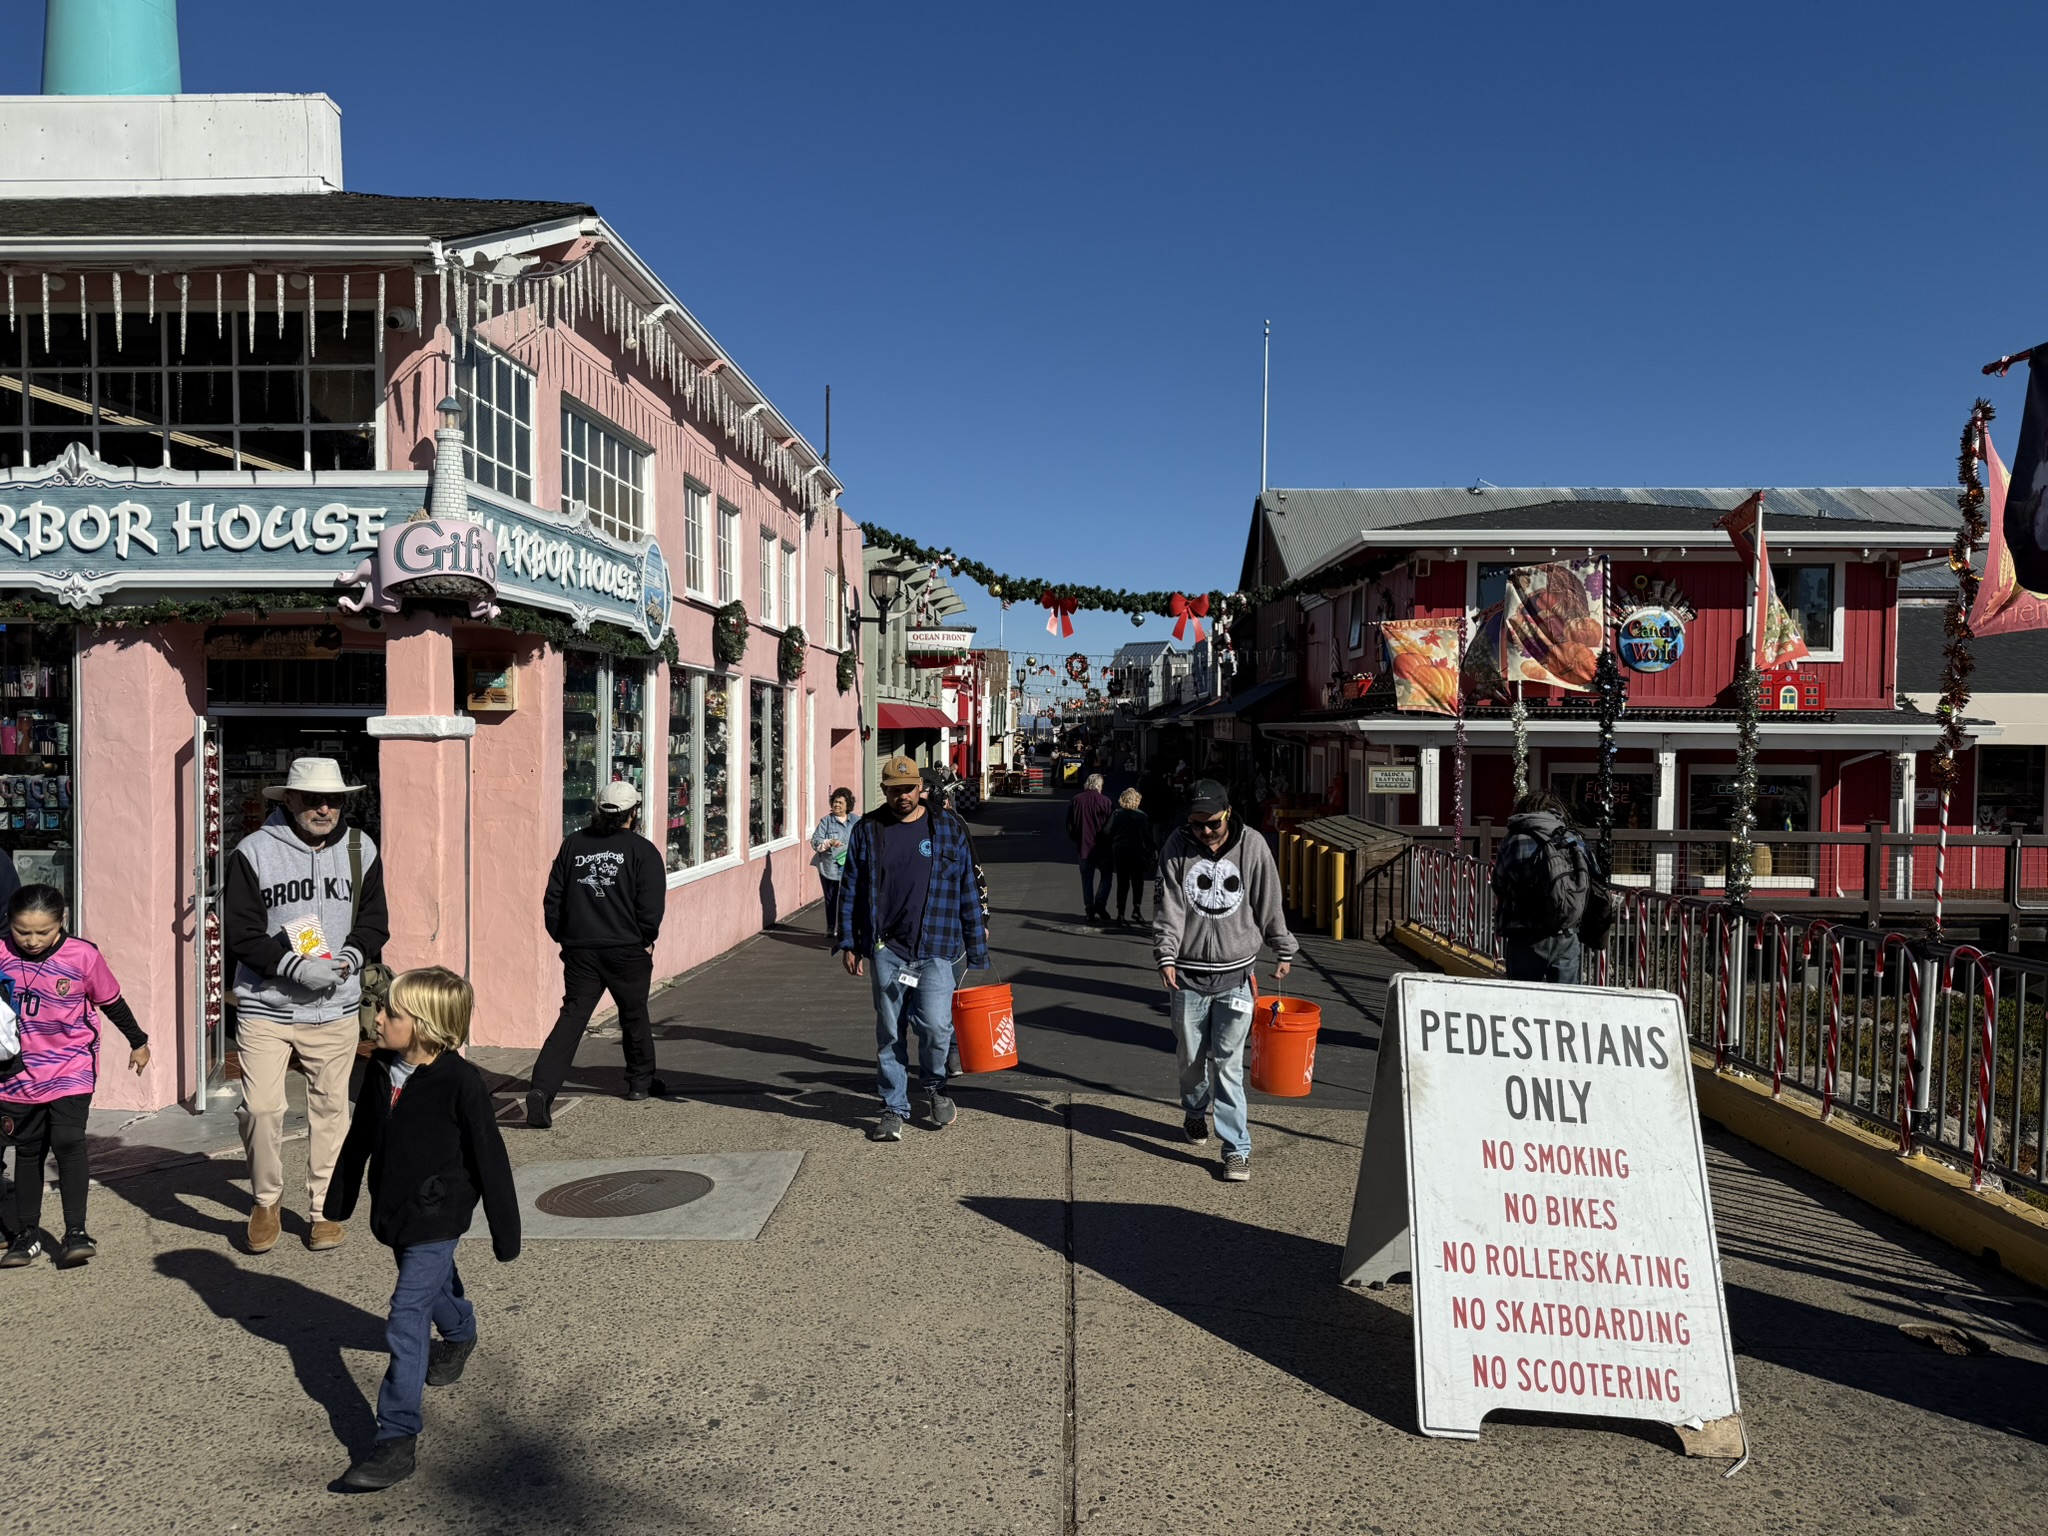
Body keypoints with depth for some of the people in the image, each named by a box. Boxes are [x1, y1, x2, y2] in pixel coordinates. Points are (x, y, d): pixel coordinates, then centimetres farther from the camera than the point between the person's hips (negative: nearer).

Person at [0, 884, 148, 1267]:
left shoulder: (83, 956, -11)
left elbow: (112, 1003, 3)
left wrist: (138, 1042, 13)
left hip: (72, 1069, -3)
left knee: (68, 1142, -13)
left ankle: (76, 1232, -6)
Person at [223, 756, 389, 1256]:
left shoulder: (360, 849, 4)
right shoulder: (254, 851, -6)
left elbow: (374, 922, 10)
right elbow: (240, 933, -7)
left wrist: (350, 957, -10)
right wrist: (295, 967, -18)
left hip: (336, 1010, 3)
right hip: (265, 1008, -2)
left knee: (331, 1109, 9)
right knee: (260, 1107, -6)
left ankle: (324, 1208, 25)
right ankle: (266, 1203, 19)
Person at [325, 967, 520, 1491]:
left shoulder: (460, 1083, -24)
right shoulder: (380, 1070, -5)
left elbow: (489, 1158, -17)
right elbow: (360, 1137, 11)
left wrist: (505, 1231, -12)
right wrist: (340, 1197, 20)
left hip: (435, 1217, -7)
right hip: (393, 1211, 7)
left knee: (406, 1323, -11)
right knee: (434, 1284, 30)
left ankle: (398, 1439, -5)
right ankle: (459, 1334, 61)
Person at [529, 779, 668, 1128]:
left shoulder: (573, 844, 8)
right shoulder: (642, 850, -5)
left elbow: (553, 898, 9)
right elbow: (651, 904, -11)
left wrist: (564, 938, 17)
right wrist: (646, 940, 5)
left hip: (580, 951, 3)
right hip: (626, 950, -2)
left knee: (571, 1018, 1)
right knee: (634, 1015, 17)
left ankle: (542, 1088, -15)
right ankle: (640, 1082, 32)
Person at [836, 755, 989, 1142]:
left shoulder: (950, 828, 3)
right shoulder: (867, 830, 6)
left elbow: (969, 889, 6)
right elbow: (850, 891, 11)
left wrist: (976, 949, 4)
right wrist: (849, 943, 6)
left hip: (936, 949, -1)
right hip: (885, 950, 2)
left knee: (936, 1027, -9)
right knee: (889, 1033, 6)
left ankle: (934, 1087, 21)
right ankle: (894, 1109, 21)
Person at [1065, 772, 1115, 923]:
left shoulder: (1076, 800, -2)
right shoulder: (1104, 801, -12)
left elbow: (1069, 825, 3)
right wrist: (1110, 841, 9)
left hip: (1083, 846, 3)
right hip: (1102, 847, -3)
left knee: (1087, 878, 10)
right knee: (1105, 875, 12)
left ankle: (1089, 910, 8)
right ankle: (1100, 904, -4)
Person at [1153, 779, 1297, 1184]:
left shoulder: (1252, 846, -2)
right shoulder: (1177, 847, -1)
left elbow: (1269, 904, 7)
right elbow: (1169, 906, -5)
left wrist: (1284, 952, 13)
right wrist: (1166, 955, -15)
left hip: (1235, 975, -1)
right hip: (1187, 975, 1)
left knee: (1228, 1063, -3)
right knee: (1191, 1058, 13)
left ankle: (1237, 1148, 3)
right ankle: (1194, 1114, 41)